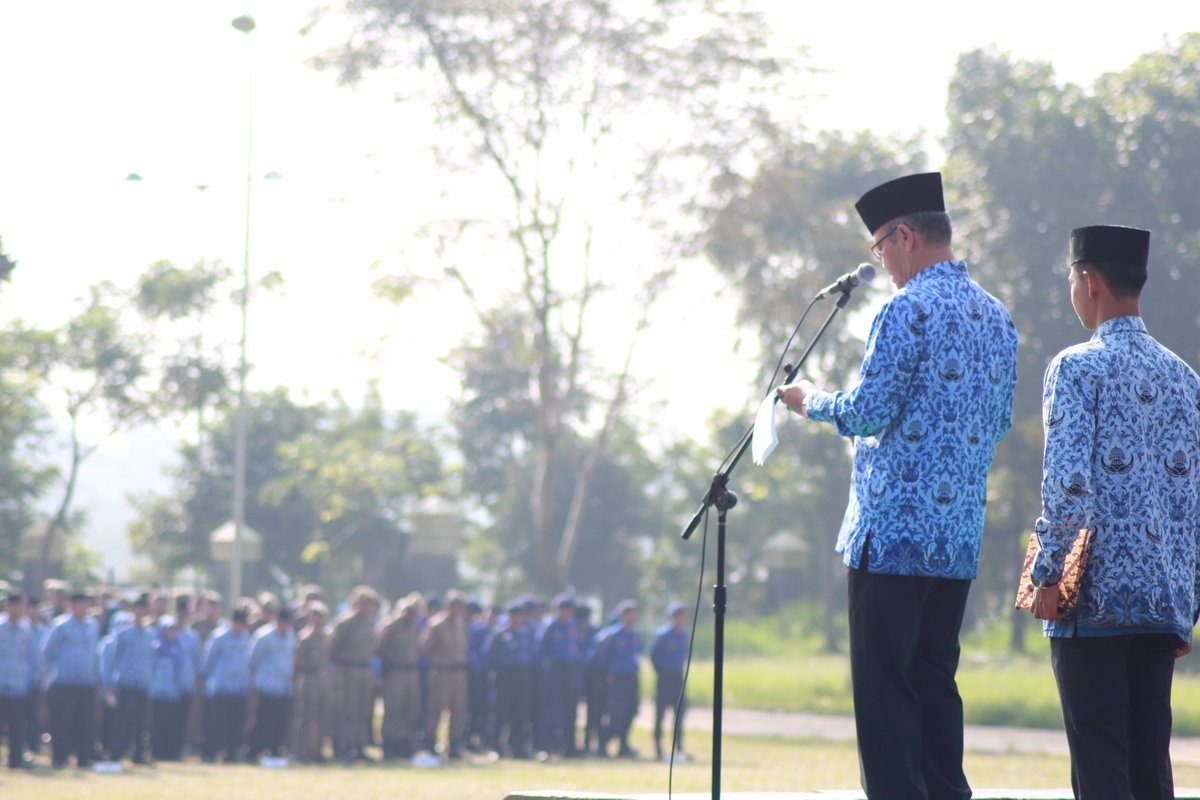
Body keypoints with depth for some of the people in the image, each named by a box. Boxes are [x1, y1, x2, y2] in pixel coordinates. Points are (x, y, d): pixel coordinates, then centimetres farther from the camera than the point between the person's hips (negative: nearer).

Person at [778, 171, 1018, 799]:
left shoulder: (908, 310, -13)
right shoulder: (997, 317, 13)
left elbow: (867, 413, -16)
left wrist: (812, 400, 3)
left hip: (895, 531, -8)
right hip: (961, 535, 8)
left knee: (882, 684, -4)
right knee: (934, 679, 13)